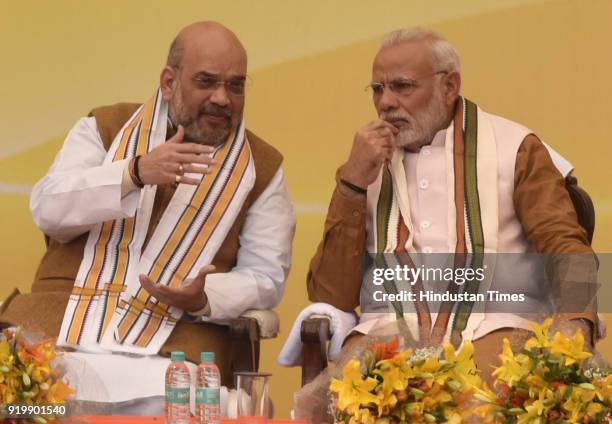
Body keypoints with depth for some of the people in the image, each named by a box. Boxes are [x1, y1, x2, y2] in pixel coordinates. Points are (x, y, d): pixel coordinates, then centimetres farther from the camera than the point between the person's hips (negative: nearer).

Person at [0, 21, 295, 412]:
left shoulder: (262, 168, 11)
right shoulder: (104, 128, 12)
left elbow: (266, 277, 6)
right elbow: (48, 209, -3)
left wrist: (203, 298, -16)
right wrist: (135, 172, -19)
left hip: (174, 341, -1)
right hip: (63, 322, 1)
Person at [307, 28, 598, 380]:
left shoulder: (513, 148, 14)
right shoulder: (368, 164, 19)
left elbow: (566, 246, 3)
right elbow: (330, 298, 9)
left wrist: (575, 322, -19)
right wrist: (354, 184, 1)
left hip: (491, 327, -2)